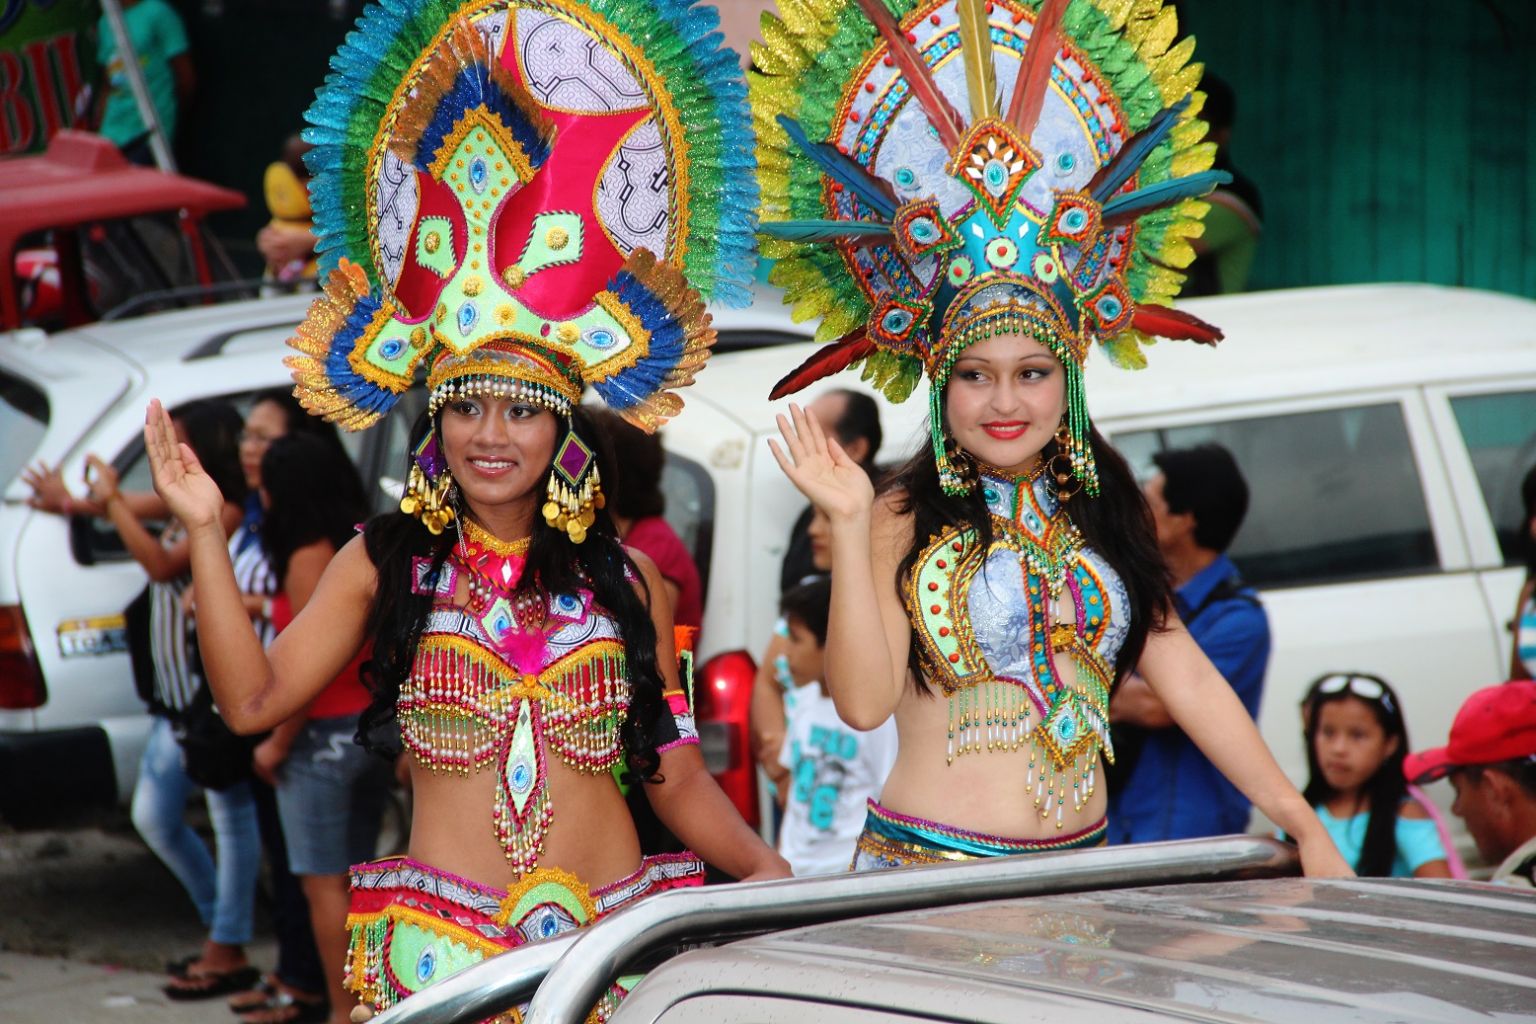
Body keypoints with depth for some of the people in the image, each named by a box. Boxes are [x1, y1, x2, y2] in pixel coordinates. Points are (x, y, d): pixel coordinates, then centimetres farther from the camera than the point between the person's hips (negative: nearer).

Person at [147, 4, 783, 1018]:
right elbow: (255, 697, -2)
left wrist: (765, 868, -5)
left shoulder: (625, 577, 7)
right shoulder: (386, 562, 5)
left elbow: (676, 774, 9)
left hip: (612, 927, 1)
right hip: (444, 934, -1)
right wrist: (206, 532, -6)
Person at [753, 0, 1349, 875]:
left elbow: (1189, 681, 7)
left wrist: (1303, 826, 2)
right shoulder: (905, 522, -5)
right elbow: (864, 699, -15)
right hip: (929, 869, -4)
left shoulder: (1102, 515, 9)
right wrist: (849, 527, -20)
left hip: (1080, 868, 4)